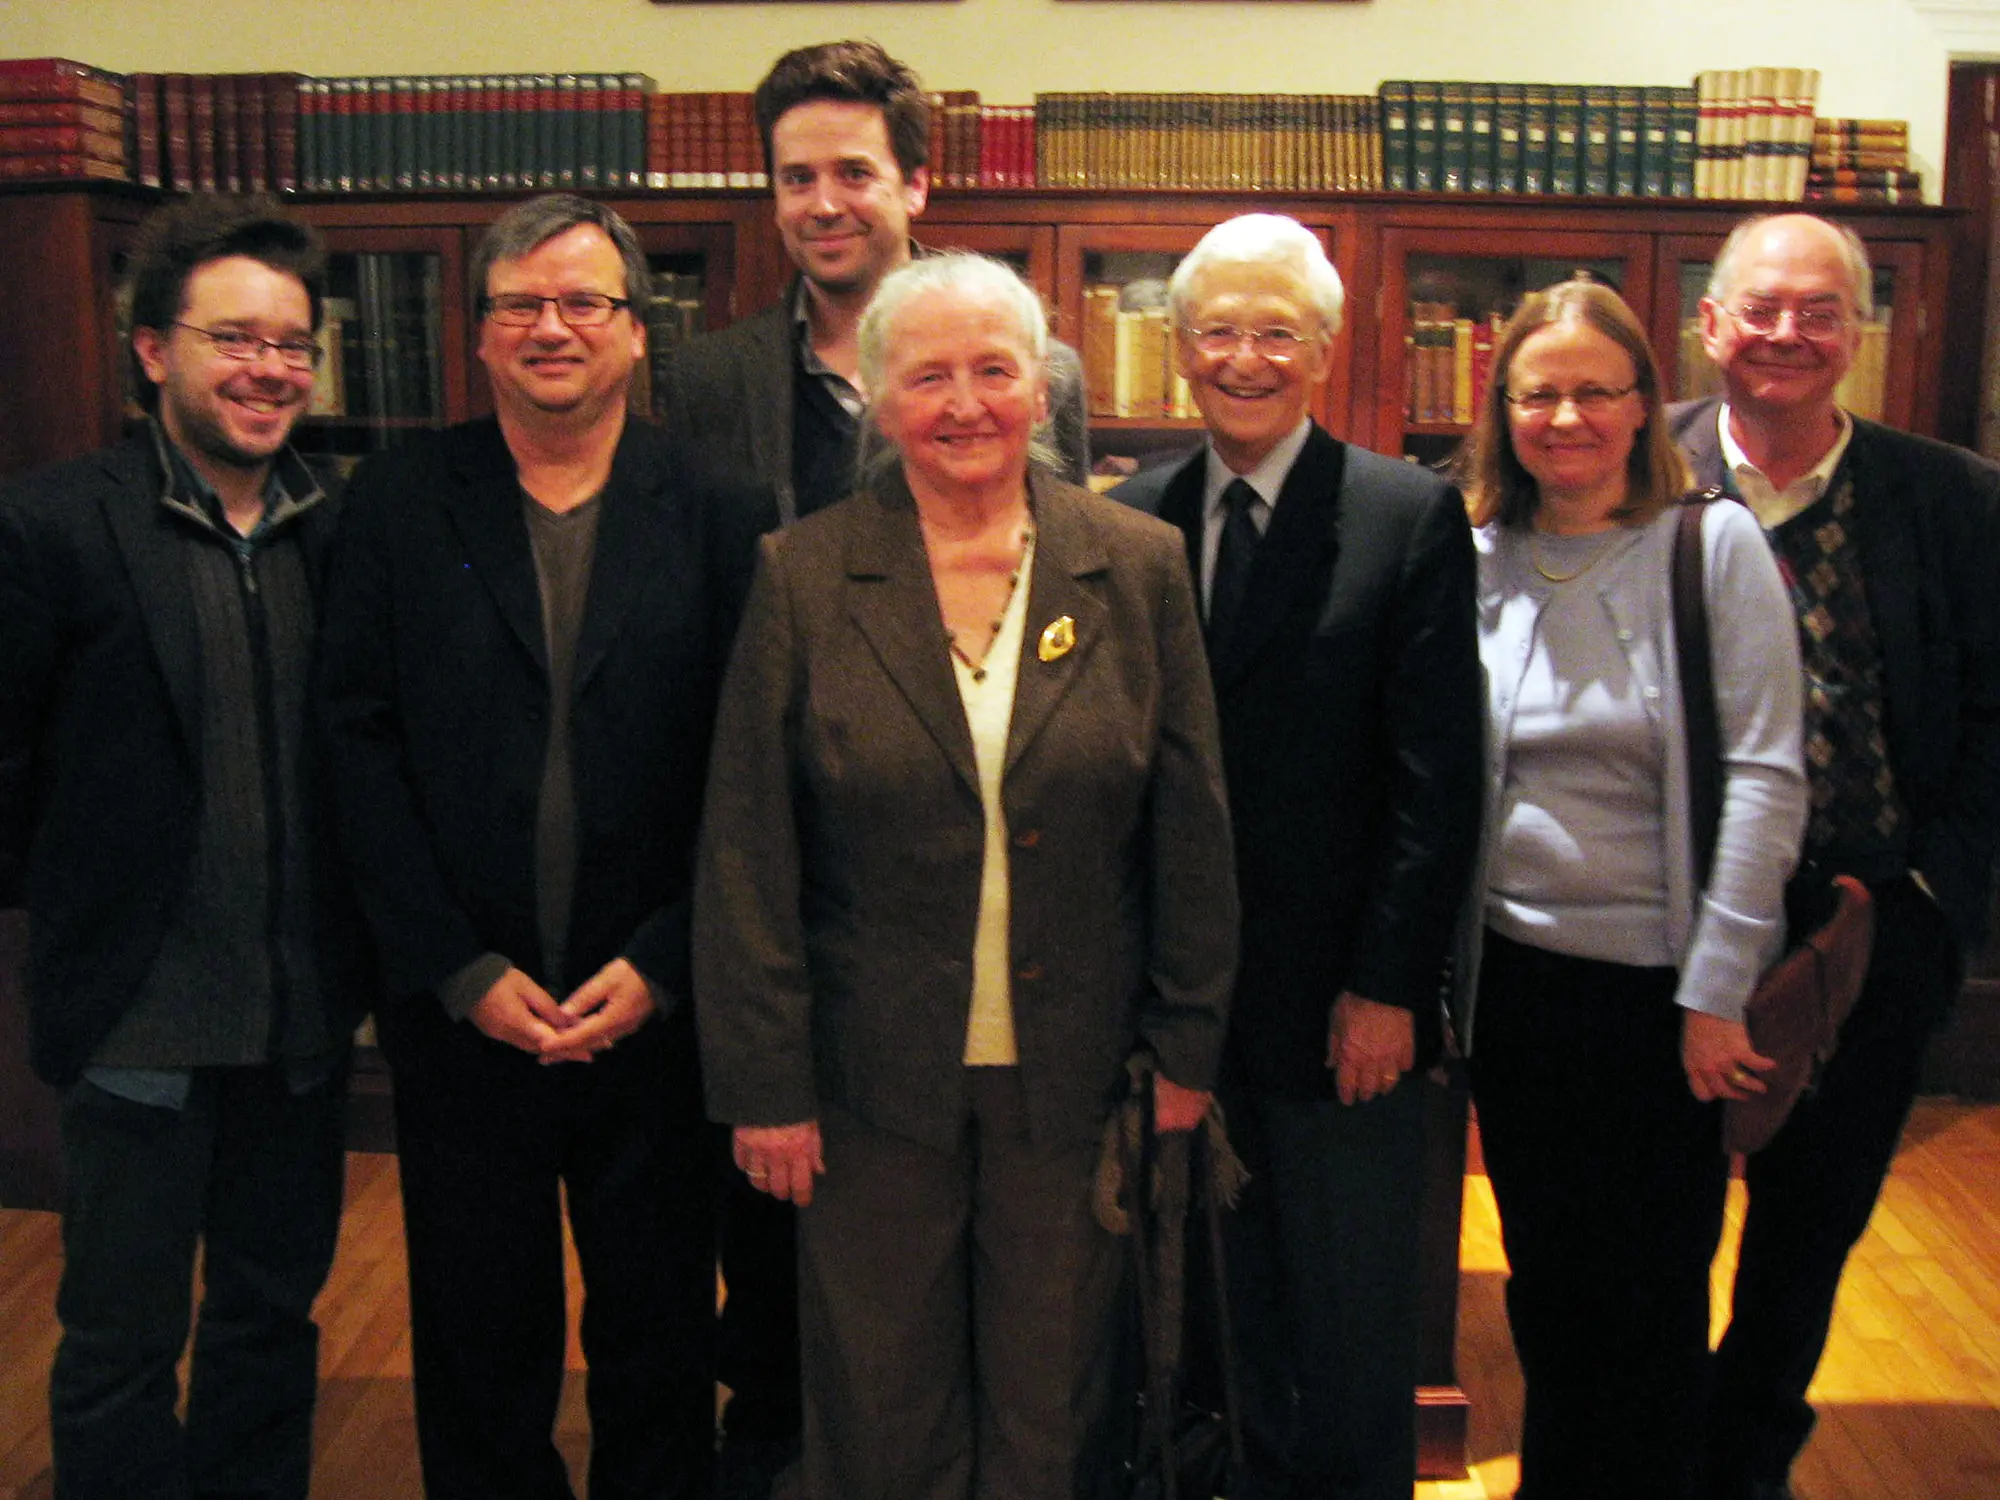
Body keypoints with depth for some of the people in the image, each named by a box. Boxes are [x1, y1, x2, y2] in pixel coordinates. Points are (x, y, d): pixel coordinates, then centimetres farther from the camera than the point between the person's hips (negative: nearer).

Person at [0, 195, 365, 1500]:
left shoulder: (341, 530, 3)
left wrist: (359, 946, 7)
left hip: (305, 1015, 4)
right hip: (142, 1016, -4)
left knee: (275, 1318, 19)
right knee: (122, 1351, 10)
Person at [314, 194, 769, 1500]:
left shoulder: (713, 515, -1)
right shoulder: (401, 505, 1)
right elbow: (359, 746, -3)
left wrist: (660, 967, -10)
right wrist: (463, 972, -9)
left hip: (656, 1014, 0)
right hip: (461, 1015, 1)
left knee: (662, 1352, 14)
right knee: (479, 1346, 15)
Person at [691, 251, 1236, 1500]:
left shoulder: (1141, 567, -2)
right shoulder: (803, 578, -4)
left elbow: (1192, 827, 1)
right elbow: (749, 853, -5)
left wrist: (1189, 1053, 1)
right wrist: (765, 1084, -6)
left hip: (1074, 1076, 1)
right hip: (873, 1081, 0)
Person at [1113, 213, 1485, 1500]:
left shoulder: (1412, 517, -5)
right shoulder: (1132, 523, 5)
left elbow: (1437, 779, -9)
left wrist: (1388, 987, -12)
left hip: (1343, 1005, -3)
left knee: (1354, 1333, 11)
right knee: (1239, 1310, 17)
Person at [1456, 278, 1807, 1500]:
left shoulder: (1714, 545, -7)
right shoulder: (1478, 559, 3)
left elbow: (1766, 778, -10)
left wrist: (1717, 991, -13)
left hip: (1664, 986, -3)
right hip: (1516, 976, 3)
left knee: (1656, 1295, 9)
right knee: (1545, 1277, 17)